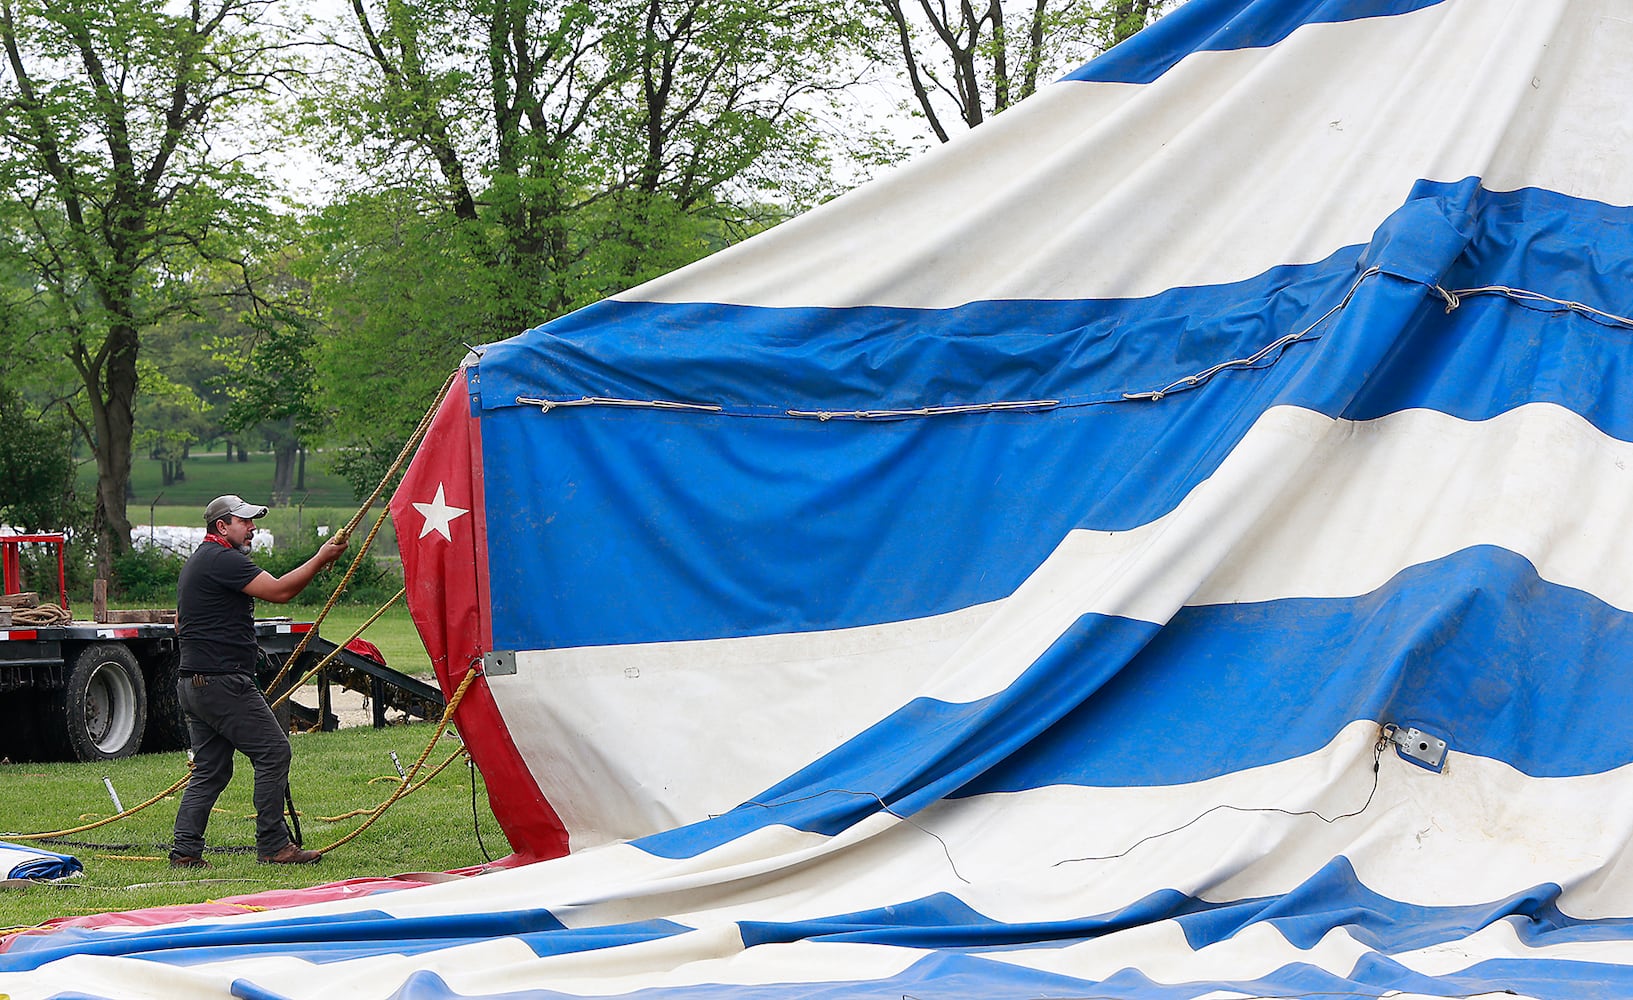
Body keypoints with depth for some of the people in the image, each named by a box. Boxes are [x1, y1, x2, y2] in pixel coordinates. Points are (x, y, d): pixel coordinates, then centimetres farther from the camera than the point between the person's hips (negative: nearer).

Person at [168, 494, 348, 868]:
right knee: (273, 751, -7)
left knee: (210, 769, 11)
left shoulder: (195, 561, 22)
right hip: (222, 681, -11)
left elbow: (180, 622, 31)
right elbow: (279, 591, -19)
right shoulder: (222, 559, -12)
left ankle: (185, 850, 6)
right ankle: (273, 846, -6)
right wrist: (321, 559, -15)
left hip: (192, 681, 11)